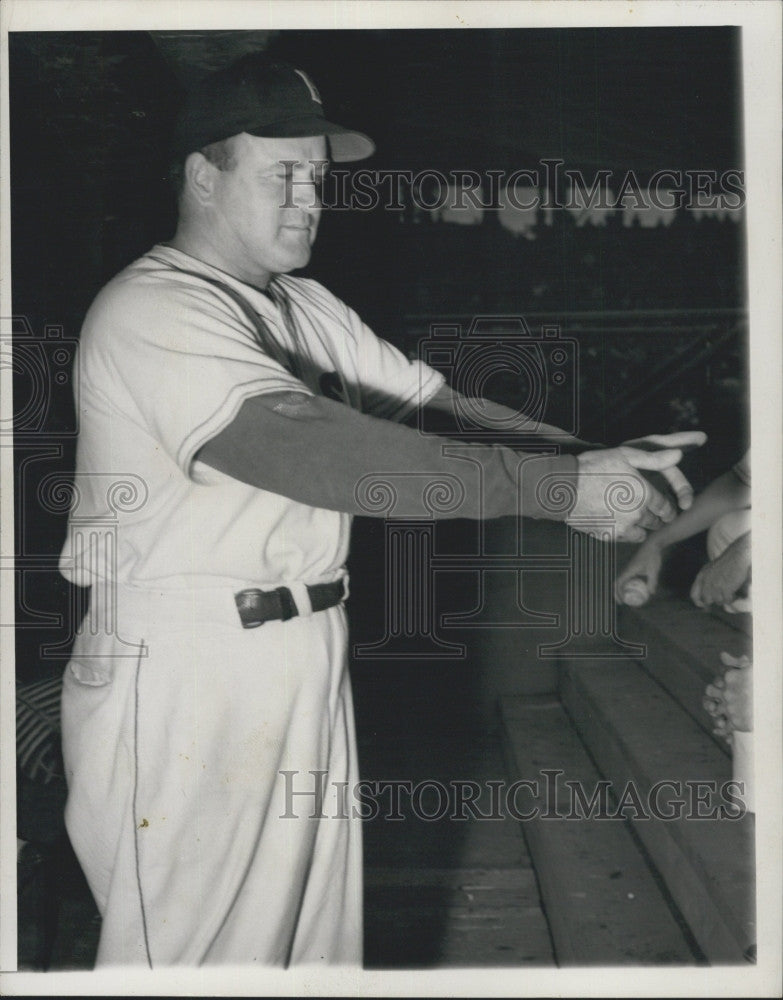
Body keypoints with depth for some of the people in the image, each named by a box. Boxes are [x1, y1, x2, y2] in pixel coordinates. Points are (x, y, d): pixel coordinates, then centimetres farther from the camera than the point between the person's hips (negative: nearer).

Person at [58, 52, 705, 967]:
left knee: (319, 934, 18)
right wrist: (553, 486, -29)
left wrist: (598, 458, -8)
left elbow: (440, 402, 7)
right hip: (183, 678, -8)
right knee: (196, 944, 4)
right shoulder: (150, 309, -16)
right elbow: (316, 452, -29)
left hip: (307, 666, 8)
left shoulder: (308, 309, 14)